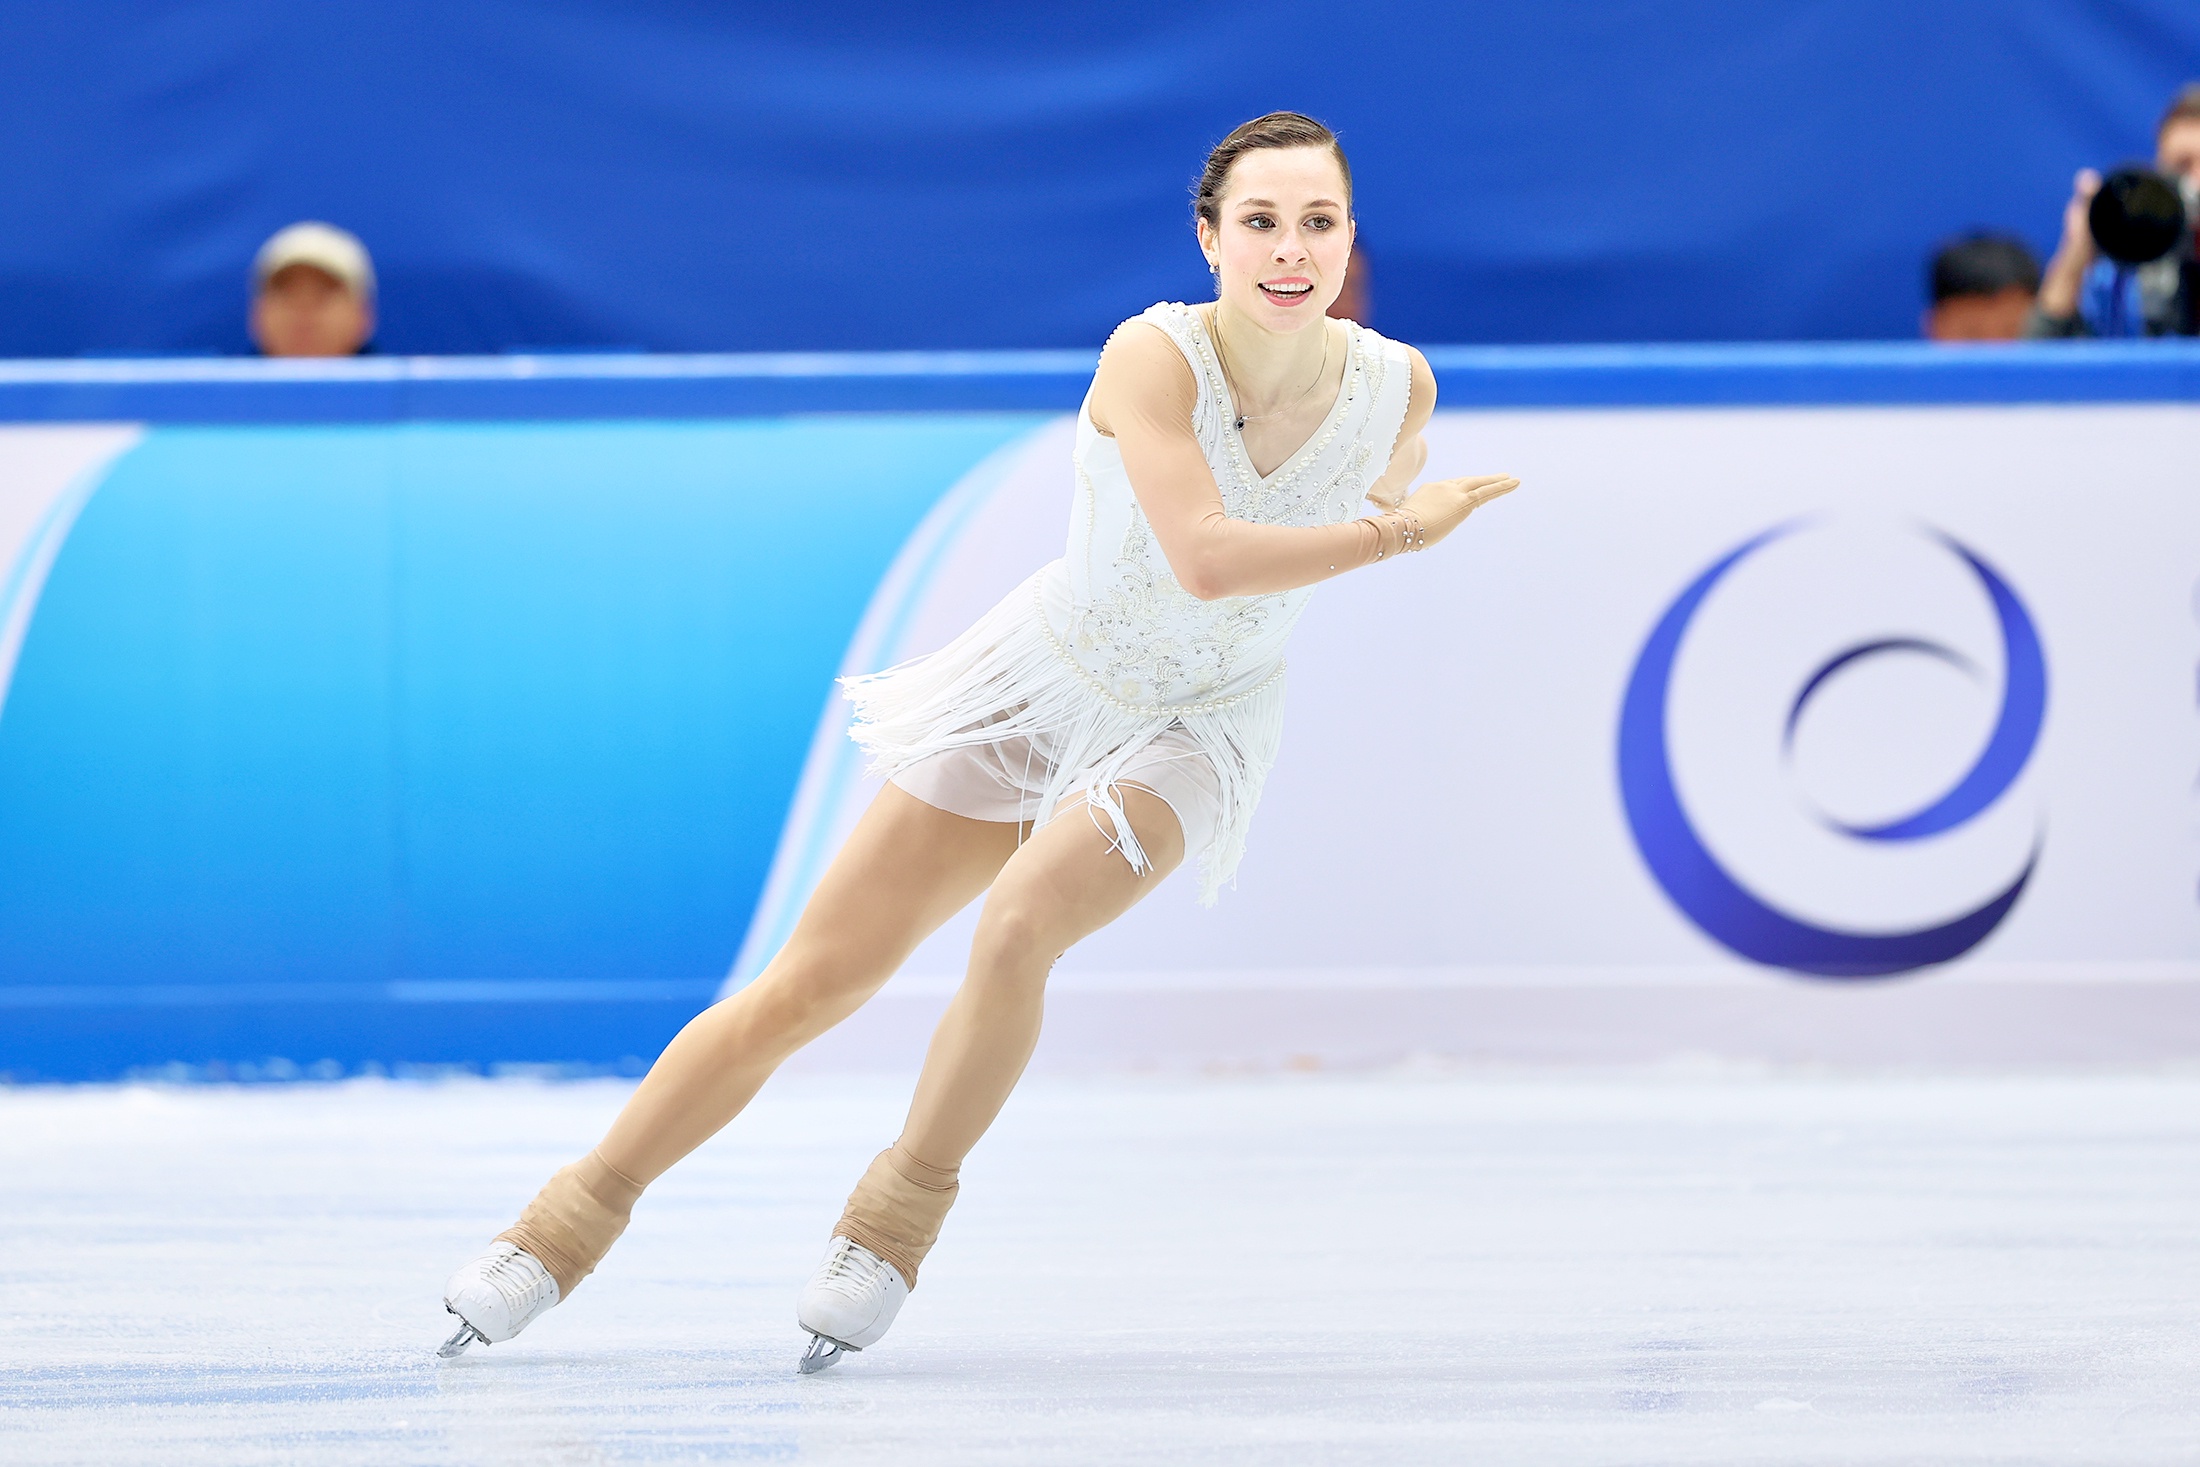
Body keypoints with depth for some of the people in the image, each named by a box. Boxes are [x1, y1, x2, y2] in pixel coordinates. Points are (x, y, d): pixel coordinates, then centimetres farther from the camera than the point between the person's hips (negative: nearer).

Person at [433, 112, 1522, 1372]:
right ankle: (566, 1229, 14)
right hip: (1042, 688, -1)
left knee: (1017, 929, -30)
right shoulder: (1153, 356, -26)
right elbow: (1204, 557, -36)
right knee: (807, 986, -1)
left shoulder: (1396, 385, -15)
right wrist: (1395, 535, -30)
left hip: (1189, 735, 1)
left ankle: (897, 1223, -11)